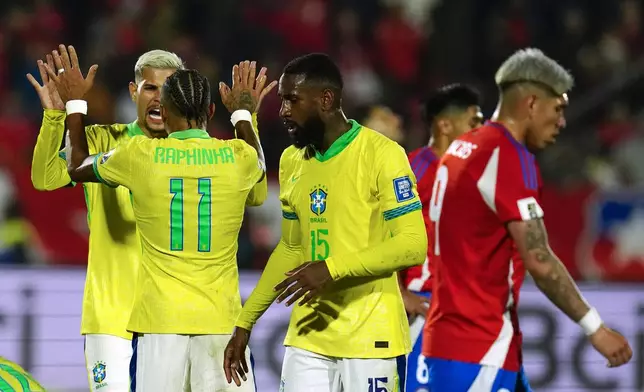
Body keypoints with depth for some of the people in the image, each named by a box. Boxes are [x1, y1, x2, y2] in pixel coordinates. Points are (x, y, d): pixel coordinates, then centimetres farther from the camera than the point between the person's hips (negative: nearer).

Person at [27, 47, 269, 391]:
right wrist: (55, 115, -26)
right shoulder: (103, 141, 1)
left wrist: (247, 122, -14)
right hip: (112, 315, -2)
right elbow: (46, 179, -12)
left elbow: (254, 195, -6)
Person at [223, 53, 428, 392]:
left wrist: (332, 269, -23)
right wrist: (244, 323, 19)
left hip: (370, 338, -6)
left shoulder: (381, 154, -10)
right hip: (309, 336, 6)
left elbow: (413, 245, -15)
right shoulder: (292, 161, 11)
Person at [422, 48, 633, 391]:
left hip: (450, 333, 10)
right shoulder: (510, 157, -14)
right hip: (478, 349, -10)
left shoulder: (462, 148, 14)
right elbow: (539, 261, -19)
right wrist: (595, 328, -14)